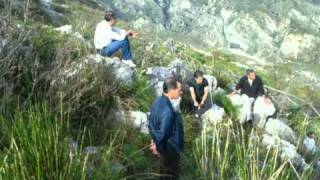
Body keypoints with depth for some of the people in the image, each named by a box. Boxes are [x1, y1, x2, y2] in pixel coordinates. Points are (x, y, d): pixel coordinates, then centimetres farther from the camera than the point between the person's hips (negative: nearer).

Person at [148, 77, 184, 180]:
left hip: (162, 145, 8)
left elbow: (151, 122, 4)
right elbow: (163, 133, -31)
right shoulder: (167, 111, -37)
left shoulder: (158, 101, -8)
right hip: (169, 148, -8)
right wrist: (158, 147, -13)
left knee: (164, 169, 29)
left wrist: (154, 140, 13)